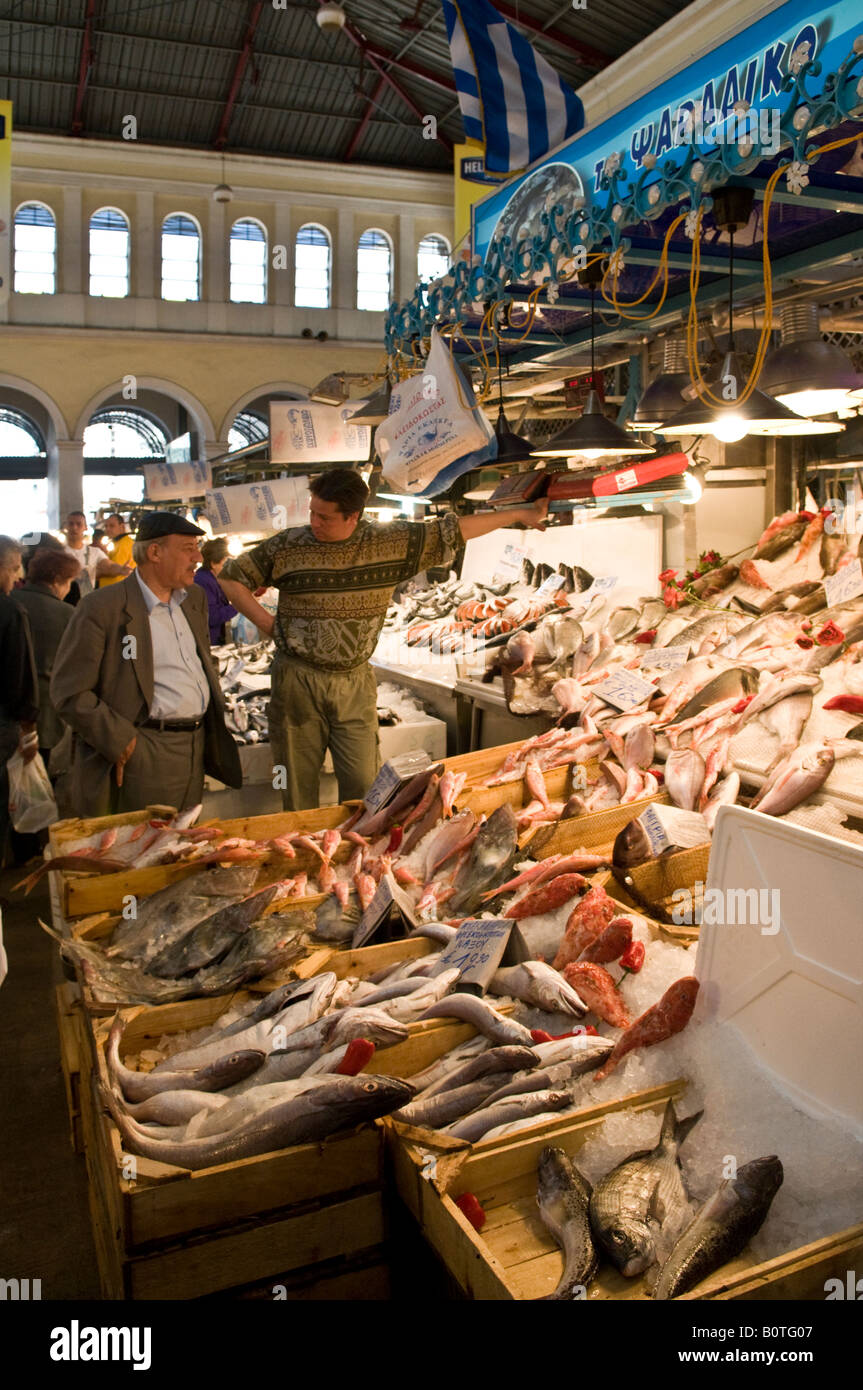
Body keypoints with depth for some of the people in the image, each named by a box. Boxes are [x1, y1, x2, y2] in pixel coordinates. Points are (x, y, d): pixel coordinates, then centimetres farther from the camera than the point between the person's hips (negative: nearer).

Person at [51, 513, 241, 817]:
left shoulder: (195, 598, 12)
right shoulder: (101, 608, -11)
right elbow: (69, 693, -12)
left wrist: (213, 722, 14)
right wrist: (121, 741, -16)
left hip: (196, 745, 7)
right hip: (145, 753, -7)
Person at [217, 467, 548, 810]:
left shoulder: (390, 541, -3)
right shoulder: (288, 546, -4)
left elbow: (453, 530, 3)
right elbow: (231, 577, 5)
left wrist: (520, 514, 6)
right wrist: (266, 621, -4)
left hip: (355, 683, 1)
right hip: (297, 680, -1)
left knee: (363, 785, 3)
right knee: (298, 787, 6)